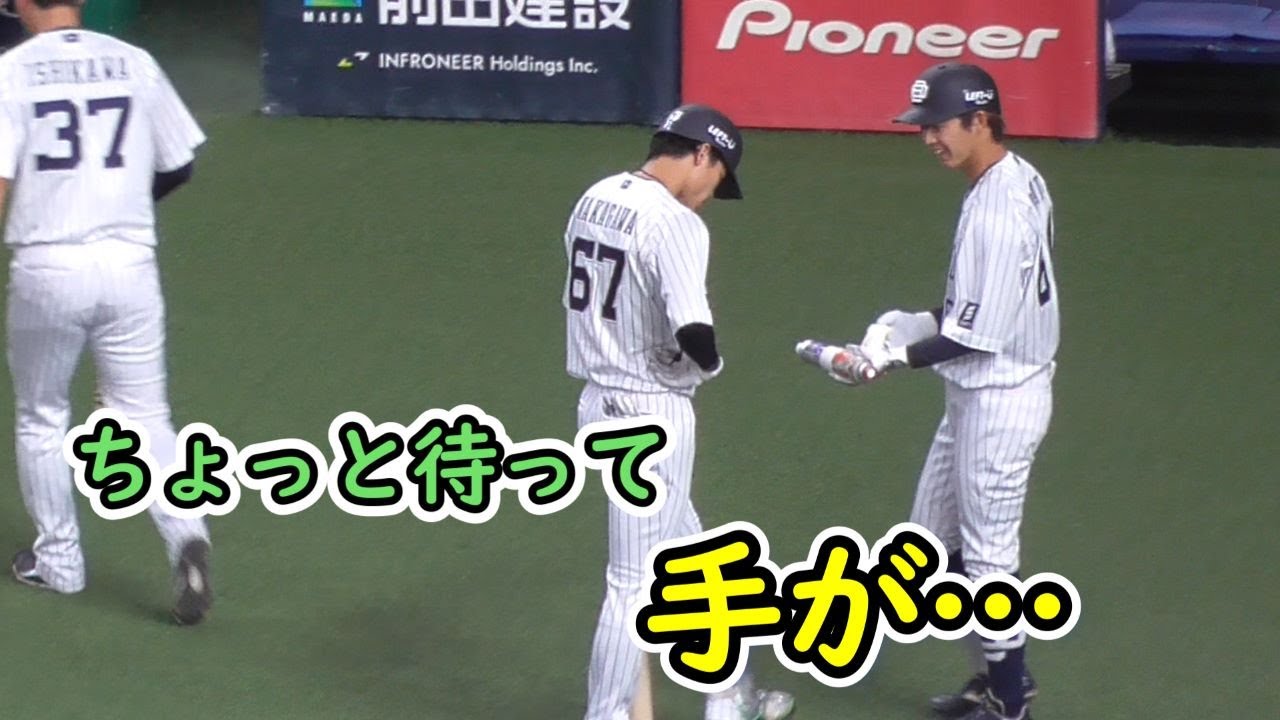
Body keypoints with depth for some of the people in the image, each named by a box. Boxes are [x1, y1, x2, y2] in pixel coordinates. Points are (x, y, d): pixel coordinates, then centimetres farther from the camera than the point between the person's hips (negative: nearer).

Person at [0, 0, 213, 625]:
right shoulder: (134, 63, 4)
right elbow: (179, 166, 13)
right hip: (130, 263, 2)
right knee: (145, 415, 8)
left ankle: (58, 561, 26)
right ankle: (185, 535, -14)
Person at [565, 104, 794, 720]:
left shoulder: (594, 200, 6)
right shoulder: (673, 222, -21)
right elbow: (693, 334, -28)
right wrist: (711, 362, -7)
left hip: (599, 401, 9)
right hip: (650, 413, -9)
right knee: (636, 582, 1)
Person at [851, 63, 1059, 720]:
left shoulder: (997, 210, -25)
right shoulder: (1020, 179, 5)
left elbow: (977, 337, -24)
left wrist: (901, 358, -20)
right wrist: (915, 323, 6)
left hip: (1000, 400, -10)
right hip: (978, 395, 10)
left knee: (987, 554, 2)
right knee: (936, 539, 20)